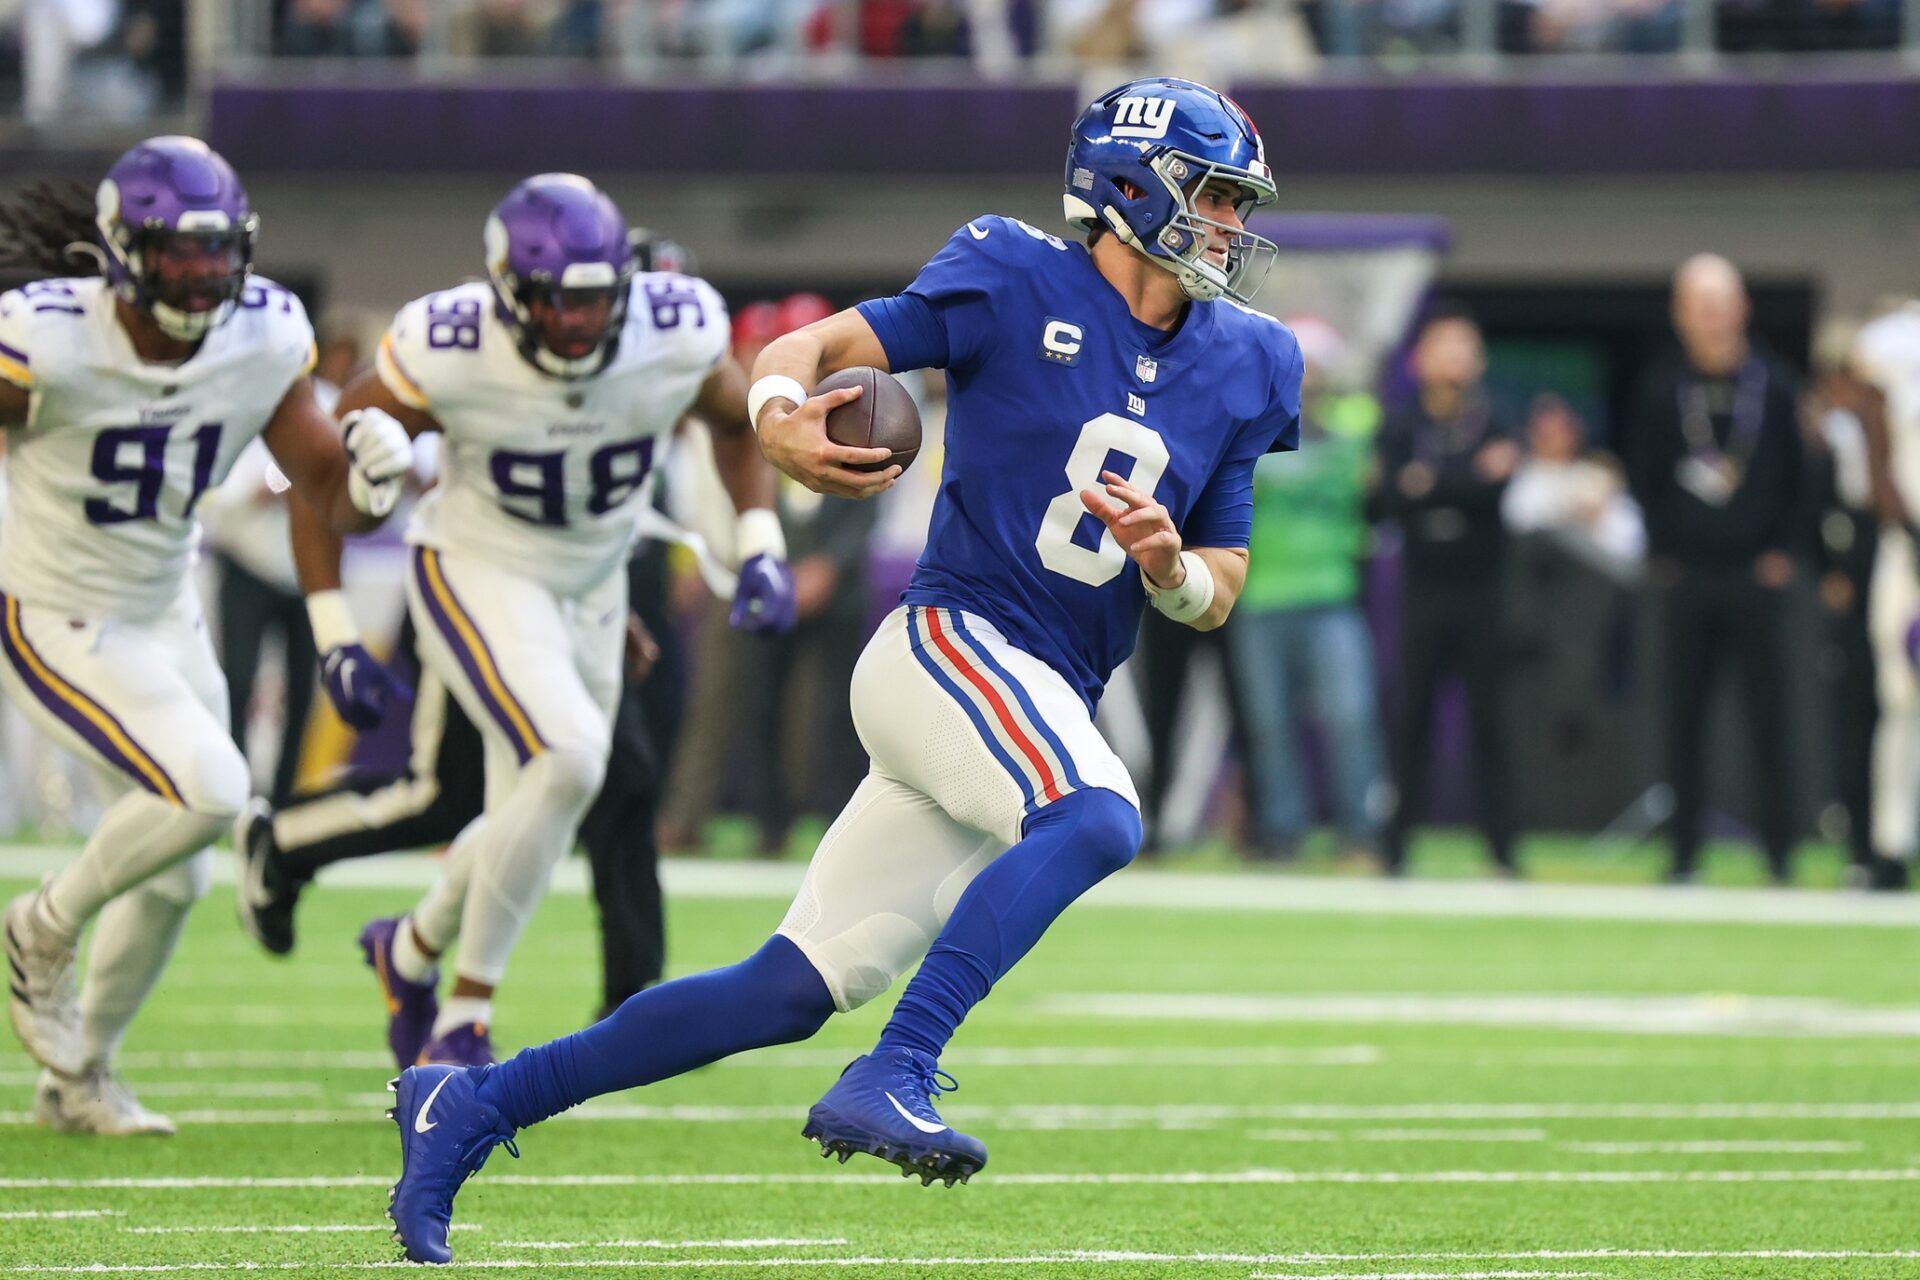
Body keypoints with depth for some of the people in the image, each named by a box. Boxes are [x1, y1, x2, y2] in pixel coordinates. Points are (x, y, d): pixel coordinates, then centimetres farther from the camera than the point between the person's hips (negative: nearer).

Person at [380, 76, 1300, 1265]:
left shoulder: (1241, 367, 13)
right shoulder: (1017, 285, -3)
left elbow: (1220, 592, 15)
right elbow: (820, 343, -3)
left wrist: (1173, 567, -8)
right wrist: (782, 414, -26)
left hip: (1053, 709, 6)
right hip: (951, 643, -6)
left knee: (790, 993, 2)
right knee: (1097, 816, -35)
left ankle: (470, 1108, 10)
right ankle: (895, 1077, -37)